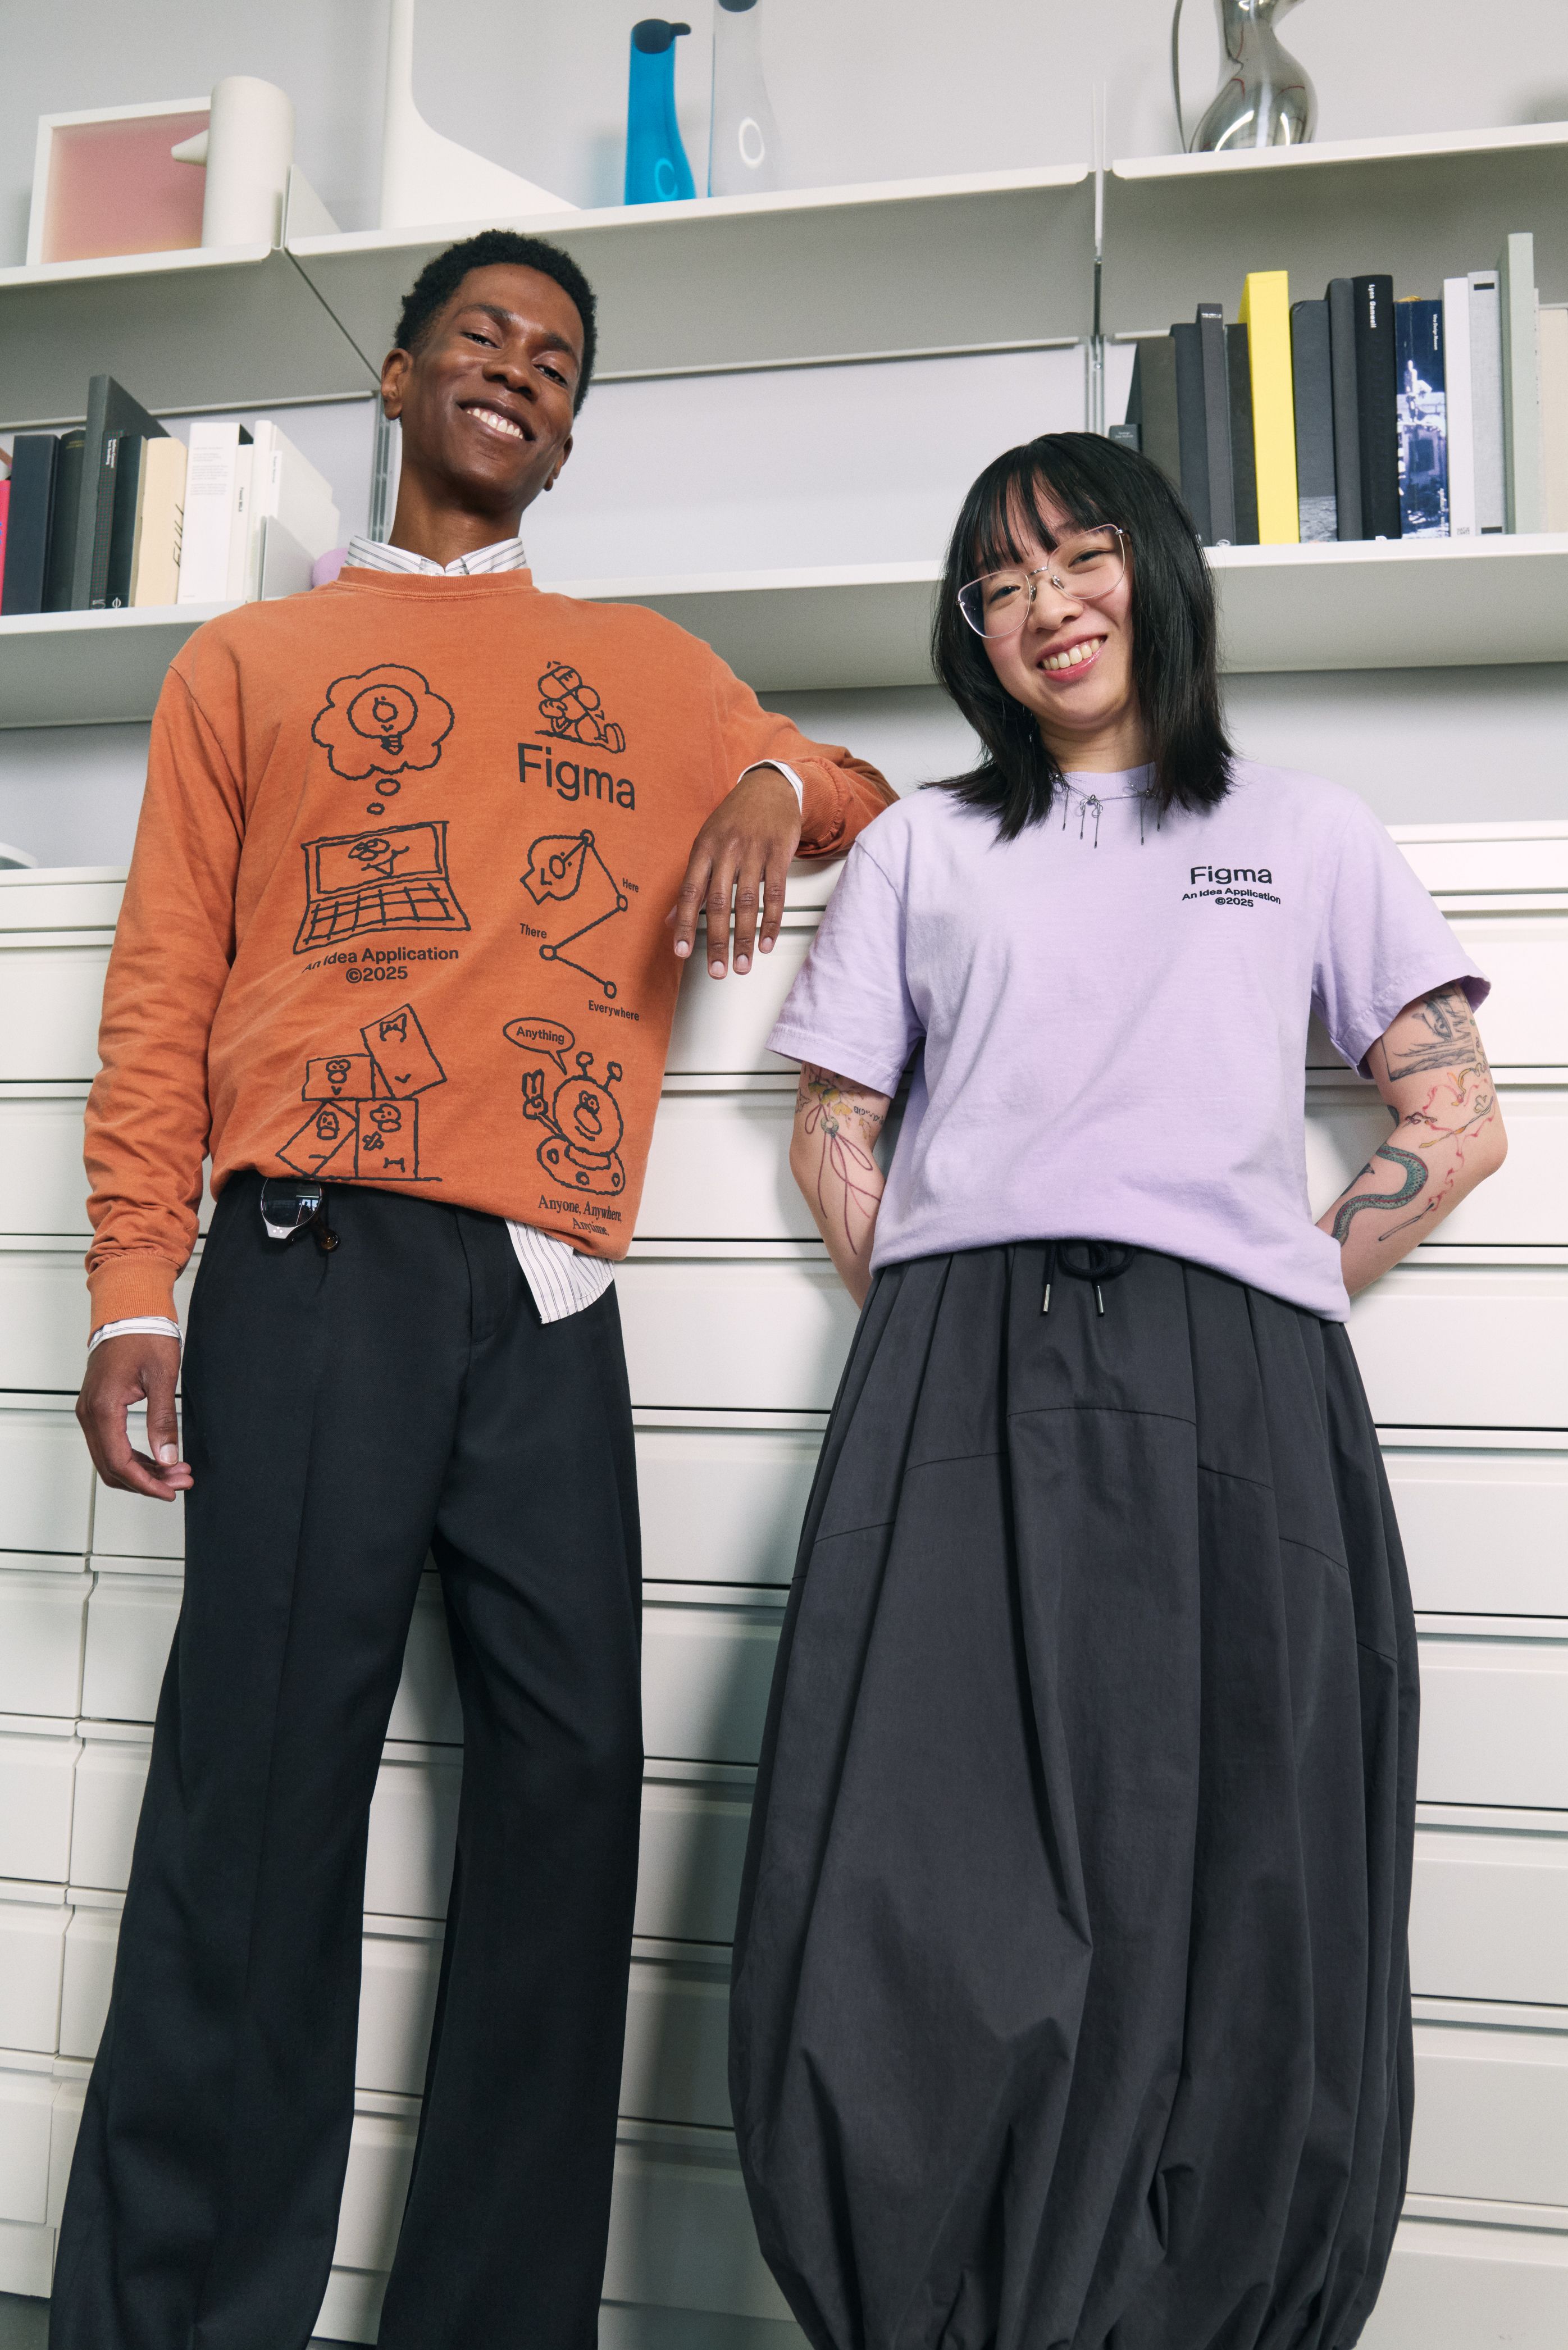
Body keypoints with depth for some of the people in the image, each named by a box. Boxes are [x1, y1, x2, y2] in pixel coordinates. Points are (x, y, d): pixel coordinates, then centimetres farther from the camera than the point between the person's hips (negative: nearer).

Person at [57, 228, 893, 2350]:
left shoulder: (649, 670, 24)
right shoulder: (248, 661, 19)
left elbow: (872, 801, 32)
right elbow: (164, 986, 11)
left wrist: (780, 790, 7)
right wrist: (133, 1297, -1)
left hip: (554, 1297, 2)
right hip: (321, 1266, -2)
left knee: (569, 1781, 0)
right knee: (265, 1791, -5)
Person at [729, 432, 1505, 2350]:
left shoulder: (1309, 837, 20)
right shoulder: (919, 847, 22)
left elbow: (1454, 1126, 14)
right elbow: (832, 1134, 16)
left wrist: (1270, 1304, 2)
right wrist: (934, 1329, 2)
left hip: (1232, 1396, 0)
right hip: (960, 1385, 1)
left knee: (1233, 1919, -3)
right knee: (921, 1916, -9)